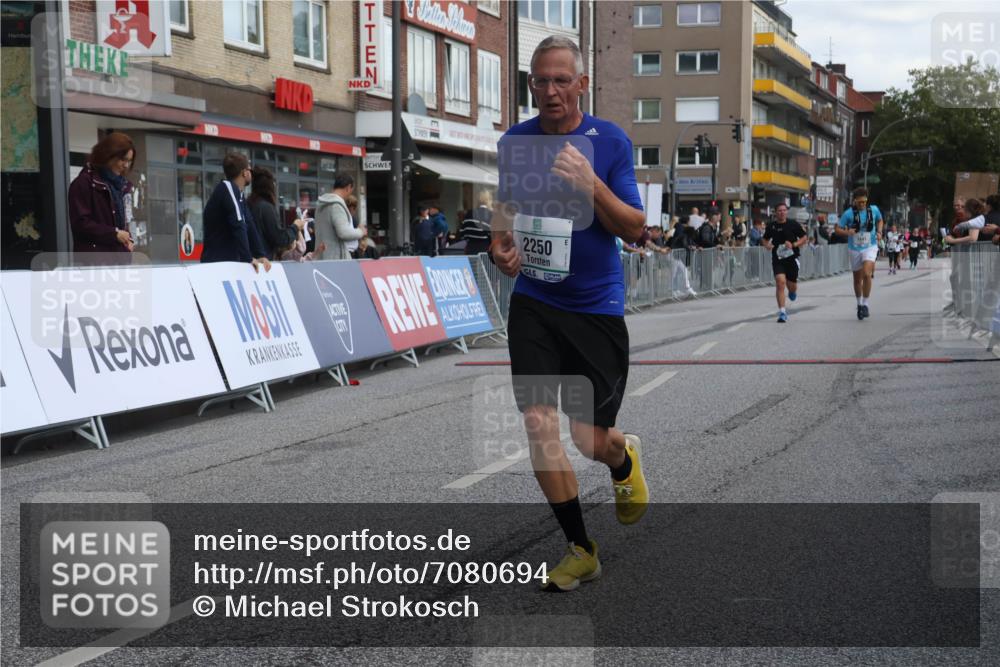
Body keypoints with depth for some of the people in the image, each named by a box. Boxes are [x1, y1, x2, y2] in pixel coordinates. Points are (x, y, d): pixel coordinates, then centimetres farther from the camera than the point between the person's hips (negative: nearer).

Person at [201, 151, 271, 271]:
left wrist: (261, 255, -1)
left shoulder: (238, 194, 15)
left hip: (230, 261, 9)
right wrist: (248, 258, -21)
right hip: (217, 262, -9)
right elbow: (238, 226, -22)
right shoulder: (227, 187, -13)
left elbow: (249, 226, 10)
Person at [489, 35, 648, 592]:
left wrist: (590, 183, -22)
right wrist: (500, 247, -6)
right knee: (539, 425, -8)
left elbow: (635, 228, -7)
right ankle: (581, 550, 10)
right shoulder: (515, 142, 3)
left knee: (591, 438, 1)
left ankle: (625, 461, 42)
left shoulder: (610, 140, -5)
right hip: (534, 301, 2)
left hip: (598, 306, -2)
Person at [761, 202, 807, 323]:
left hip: (792, 258, 0)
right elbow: (764, 239, 19)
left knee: (792, 286, 6)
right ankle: (782, 312, -13)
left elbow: (805, 238, 2)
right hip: (777, 259, 0)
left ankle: (792, 291, 48)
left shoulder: (793, 224, -1)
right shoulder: (771, 226, 3)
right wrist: (767, 245, -4)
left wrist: (794, 244, -13)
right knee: (780, 282, -17)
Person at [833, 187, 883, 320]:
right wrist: (847, 232, -26)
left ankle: (865, 304, -9)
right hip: (854, 249, 1)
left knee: (867, 274, -22)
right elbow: (837, 230, -7)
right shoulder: (849, 213, -10)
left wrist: (879, 232, -1)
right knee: (857, 279, 12)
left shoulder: (874, 209, -4)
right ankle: (859, 304, 33)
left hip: (870, 247, -1)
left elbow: (880, 220, 17)